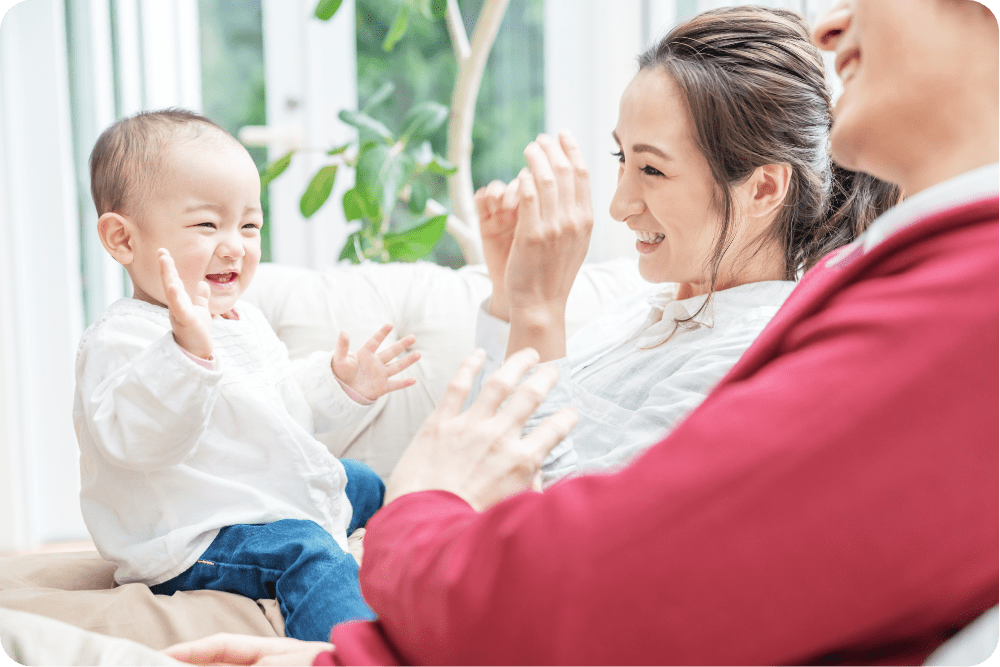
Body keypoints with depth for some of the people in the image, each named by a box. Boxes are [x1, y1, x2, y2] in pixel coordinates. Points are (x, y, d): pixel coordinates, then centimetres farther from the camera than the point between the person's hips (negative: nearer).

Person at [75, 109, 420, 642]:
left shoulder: (244, 321, 12)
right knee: (303, 551, -33)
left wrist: (339, 383, 13)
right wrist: (187, 351, -53)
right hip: (196, 541, -10)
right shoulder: (123, 337, -22)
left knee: (362, 483, 26)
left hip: (283, 497, 11)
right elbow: (134, 439, -40)